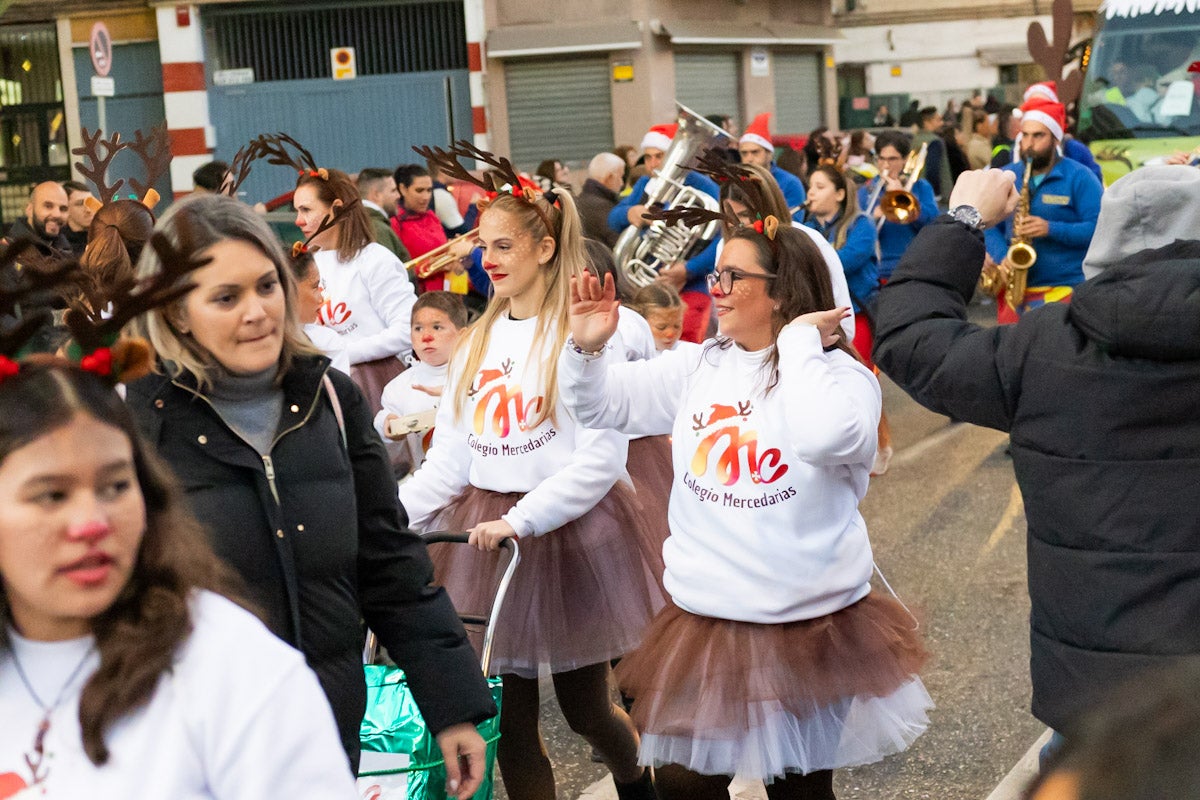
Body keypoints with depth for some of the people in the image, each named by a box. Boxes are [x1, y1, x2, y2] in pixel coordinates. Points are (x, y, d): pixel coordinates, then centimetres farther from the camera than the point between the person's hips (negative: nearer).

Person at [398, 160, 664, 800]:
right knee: (508, 720, 7)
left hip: (570, 531, -5)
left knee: (584, 710, 10)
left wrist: (522, 521, -24)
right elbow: (449, 455, 9)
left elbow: (602, 457, -17)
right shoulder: (480, 340, 11)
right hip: (485, 532, 5)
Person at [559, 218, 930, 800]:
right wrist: (586, 347, -10)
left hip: (810, 627, -4)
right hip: (703, 620, 5)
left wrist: (800, 343, -24)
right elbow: (603, 403, 9)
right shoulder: (700, 367, 4)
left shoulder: (841, 374, -13)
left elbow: (828, 439, -35)